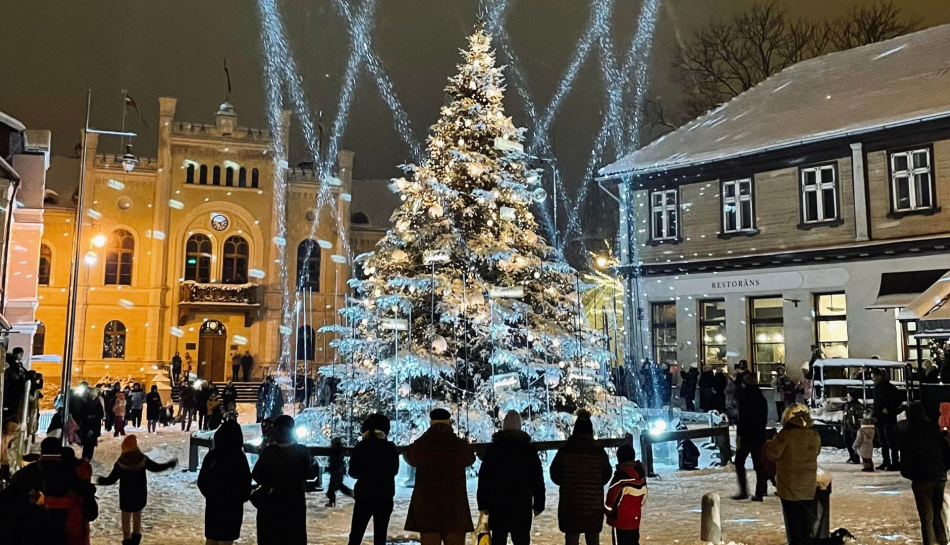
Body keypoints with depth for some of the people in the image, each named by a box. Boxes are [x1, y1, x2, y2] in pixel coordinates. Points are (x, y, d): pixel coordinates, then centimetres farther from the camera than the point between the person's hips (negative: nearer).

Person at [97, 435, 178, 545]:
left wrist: (99, 480, 3)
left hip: (126, 494, -2)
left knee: (126, 517, 18)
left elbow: (111, 480, -15)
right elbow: (156, 467, -7)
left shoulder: (121, 463, -22)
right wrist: (171, 463, 7)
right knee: (137, 514, 25)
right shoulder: (142, 459, -19)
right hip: (140, 493, 2)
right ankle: (136, 536, 36)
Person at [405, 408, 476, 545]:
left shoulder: (419, 445, -1)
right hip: (455, 508, 0)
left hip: (426, 507, 0)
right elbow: (470, 460, 20)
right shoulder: (461, 446, -2)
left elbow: (410, 459, 21)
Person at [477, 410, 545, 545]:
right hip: (522, 506, 0)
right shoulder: (529, 450, 3)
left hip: (497, 505, 0)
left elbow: (484, 479, 1)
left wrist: (483, 504, 5)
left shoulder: (492, 449, 2)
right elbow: (538, 480, 3)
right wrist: (539, 504, 8)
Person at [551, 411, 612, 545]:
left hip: (570, 505, -1)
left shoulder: (564, 451, -9)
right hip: (595, 505, 1)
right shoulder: (600, 452, -5)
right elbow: (606, 477, 6)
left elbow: (555, 476, 0)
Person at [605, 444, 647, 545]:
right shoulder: (641, 473, 5)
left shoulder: (621, 474, -19)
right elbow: (644, 495, 14)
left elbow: (613, 495, -17)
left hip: (622, 518, -7)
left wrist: (608, 510, -2)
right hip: (635, 517, 8)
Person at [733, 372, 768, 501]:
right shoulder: (762, 399, 8)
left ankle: (744, 491, 1)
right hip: (760, 435, 6)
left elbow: (742, 418, -19)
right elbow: (765, 419, 16)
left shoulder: (745, 398, -15)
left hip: (746, 435, -6)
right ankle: (759, 492, 12)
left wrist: (738, 435, -15)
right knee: (759, 464, 10)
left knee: (739, 462, 6)